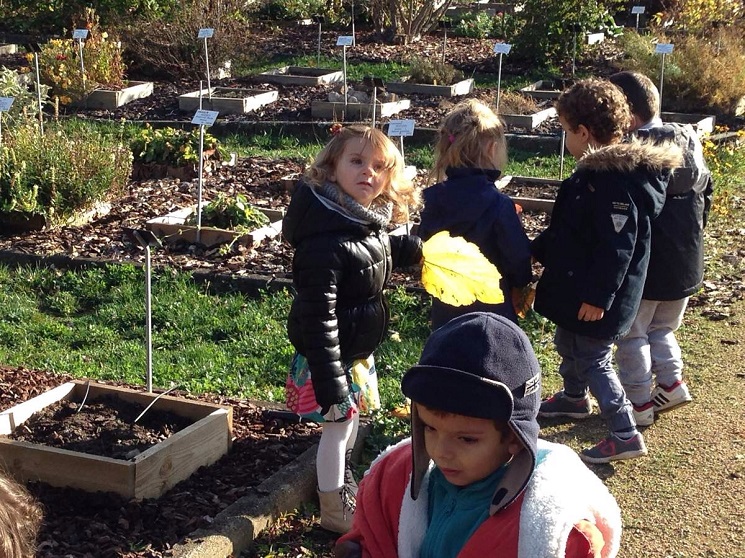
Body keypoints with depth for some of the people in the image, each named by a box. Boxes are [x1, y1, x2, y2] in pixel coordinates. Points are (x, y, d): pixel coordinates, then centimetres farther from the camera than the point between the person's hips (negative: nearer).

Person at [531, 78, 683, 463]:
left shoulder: (616, 182, -27)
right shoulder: (594, 171, 5)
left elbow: (617, 247, -28)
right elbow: (567, 227, 17)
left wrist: (598, 296, -25)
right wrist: (537, 251, 19)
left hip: (597, 299, -10)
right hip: (576, 286, 10)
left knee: (593, 360, 0)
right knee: (568, 345, 27)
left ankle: (625, 435, 9)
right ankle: (574, 399, 51)